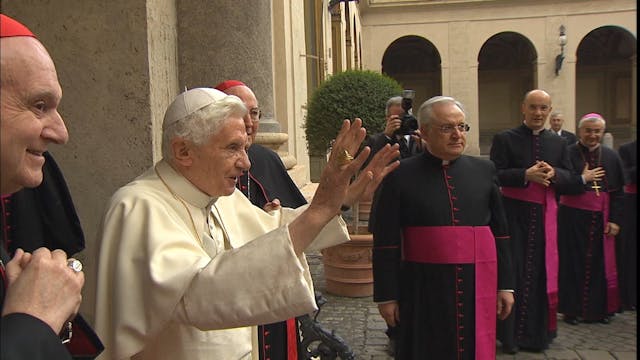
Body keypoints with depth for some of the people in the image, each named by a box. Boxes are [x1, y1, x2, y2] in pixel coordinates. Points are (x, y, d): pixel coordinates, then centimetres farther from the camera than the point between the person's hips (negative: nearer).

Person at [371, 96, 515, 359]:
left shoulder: (484, 170, 6)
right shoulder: (401, 176, -4)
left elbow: (500, 232, 9)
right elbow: (386, 242, -4)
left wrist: (505, 285, 8)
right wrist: (386, 296, -4)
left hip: (477, 286, 3)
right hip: (422, 289, -2)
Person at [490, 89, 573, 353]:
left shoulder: (558, 143, 10)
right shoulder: (504, 139, -3)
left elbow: (569, 176, 10)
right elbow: (495, 175, -9)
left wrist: (553, 173, -12)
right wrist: (526, 175, -22)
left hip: (545, 215, 4)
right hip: (514, 214, -4)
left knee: (540, 271, 8)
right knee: (512, 271, 0)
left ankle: (536, 331, 24)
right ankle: (509, 333, 12)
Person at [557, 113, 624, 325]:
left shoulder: (611, 157, 7)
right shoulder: (568, 154, -4)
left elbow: (618, 191, 6)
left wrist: (615, 220, 0)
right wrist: (583, 179, -15)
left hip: (601, 219, 3)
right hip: (573, 218, -3)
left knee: (600, 263, 8)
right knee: (573, 263, 3)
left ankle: (598, 308, 22)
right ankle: (572, 308, 14)